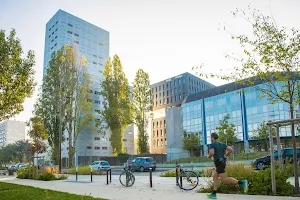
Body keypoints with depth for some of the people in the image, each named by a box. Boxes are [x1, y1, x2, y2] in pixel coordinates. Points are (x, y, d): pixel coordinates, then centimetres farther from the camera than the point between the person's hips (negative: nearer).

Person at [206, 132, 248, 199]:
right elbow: (231, 150, 6)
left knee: (223, 179, -14)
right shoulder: (222, 144, 15)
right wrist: (225, 156, 20)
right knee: (215, 178, 14)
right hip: (222, 163, 9)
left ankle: (242, 182, -24)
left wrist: (209, 156, 0)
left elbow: (212, 153, -24)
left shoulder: (212, 144, -7)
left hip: (219, 163, -9)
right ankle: (213, 194, 12)